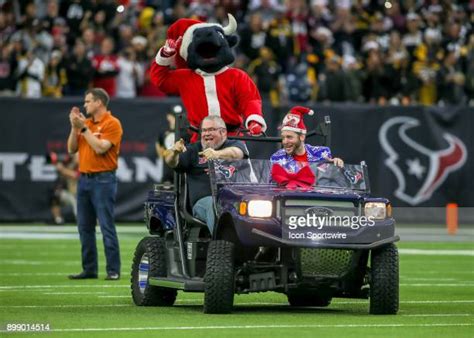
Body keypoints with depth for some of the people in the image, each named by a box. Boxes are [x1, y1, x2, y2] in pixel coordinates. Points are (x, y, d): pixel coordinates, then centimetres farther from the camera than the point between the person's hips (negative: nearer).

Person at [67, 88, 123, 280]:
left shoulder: (112, 123, -7)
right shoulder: (86, 123, 15)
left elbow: (100, 148, -17)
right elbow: (72, 149, 14)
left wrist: (83, 128, -13)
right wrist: (75, 127, 2)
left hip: (103, 180, -8)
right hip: (84, 179, 8)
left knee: (107, 226, -8)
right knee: (85, 227, 8)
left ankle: (113, 270, -6)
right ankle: (89, 269, 13)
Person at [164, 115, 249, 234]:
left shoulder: (235, 144, 17)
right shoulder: (193, 150, 24)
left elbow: (237, 153, -8)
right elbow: (171, 162, 7)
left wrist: (217, 154, -32)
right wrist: (174, 152, -19)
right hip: (204, 199, 0)